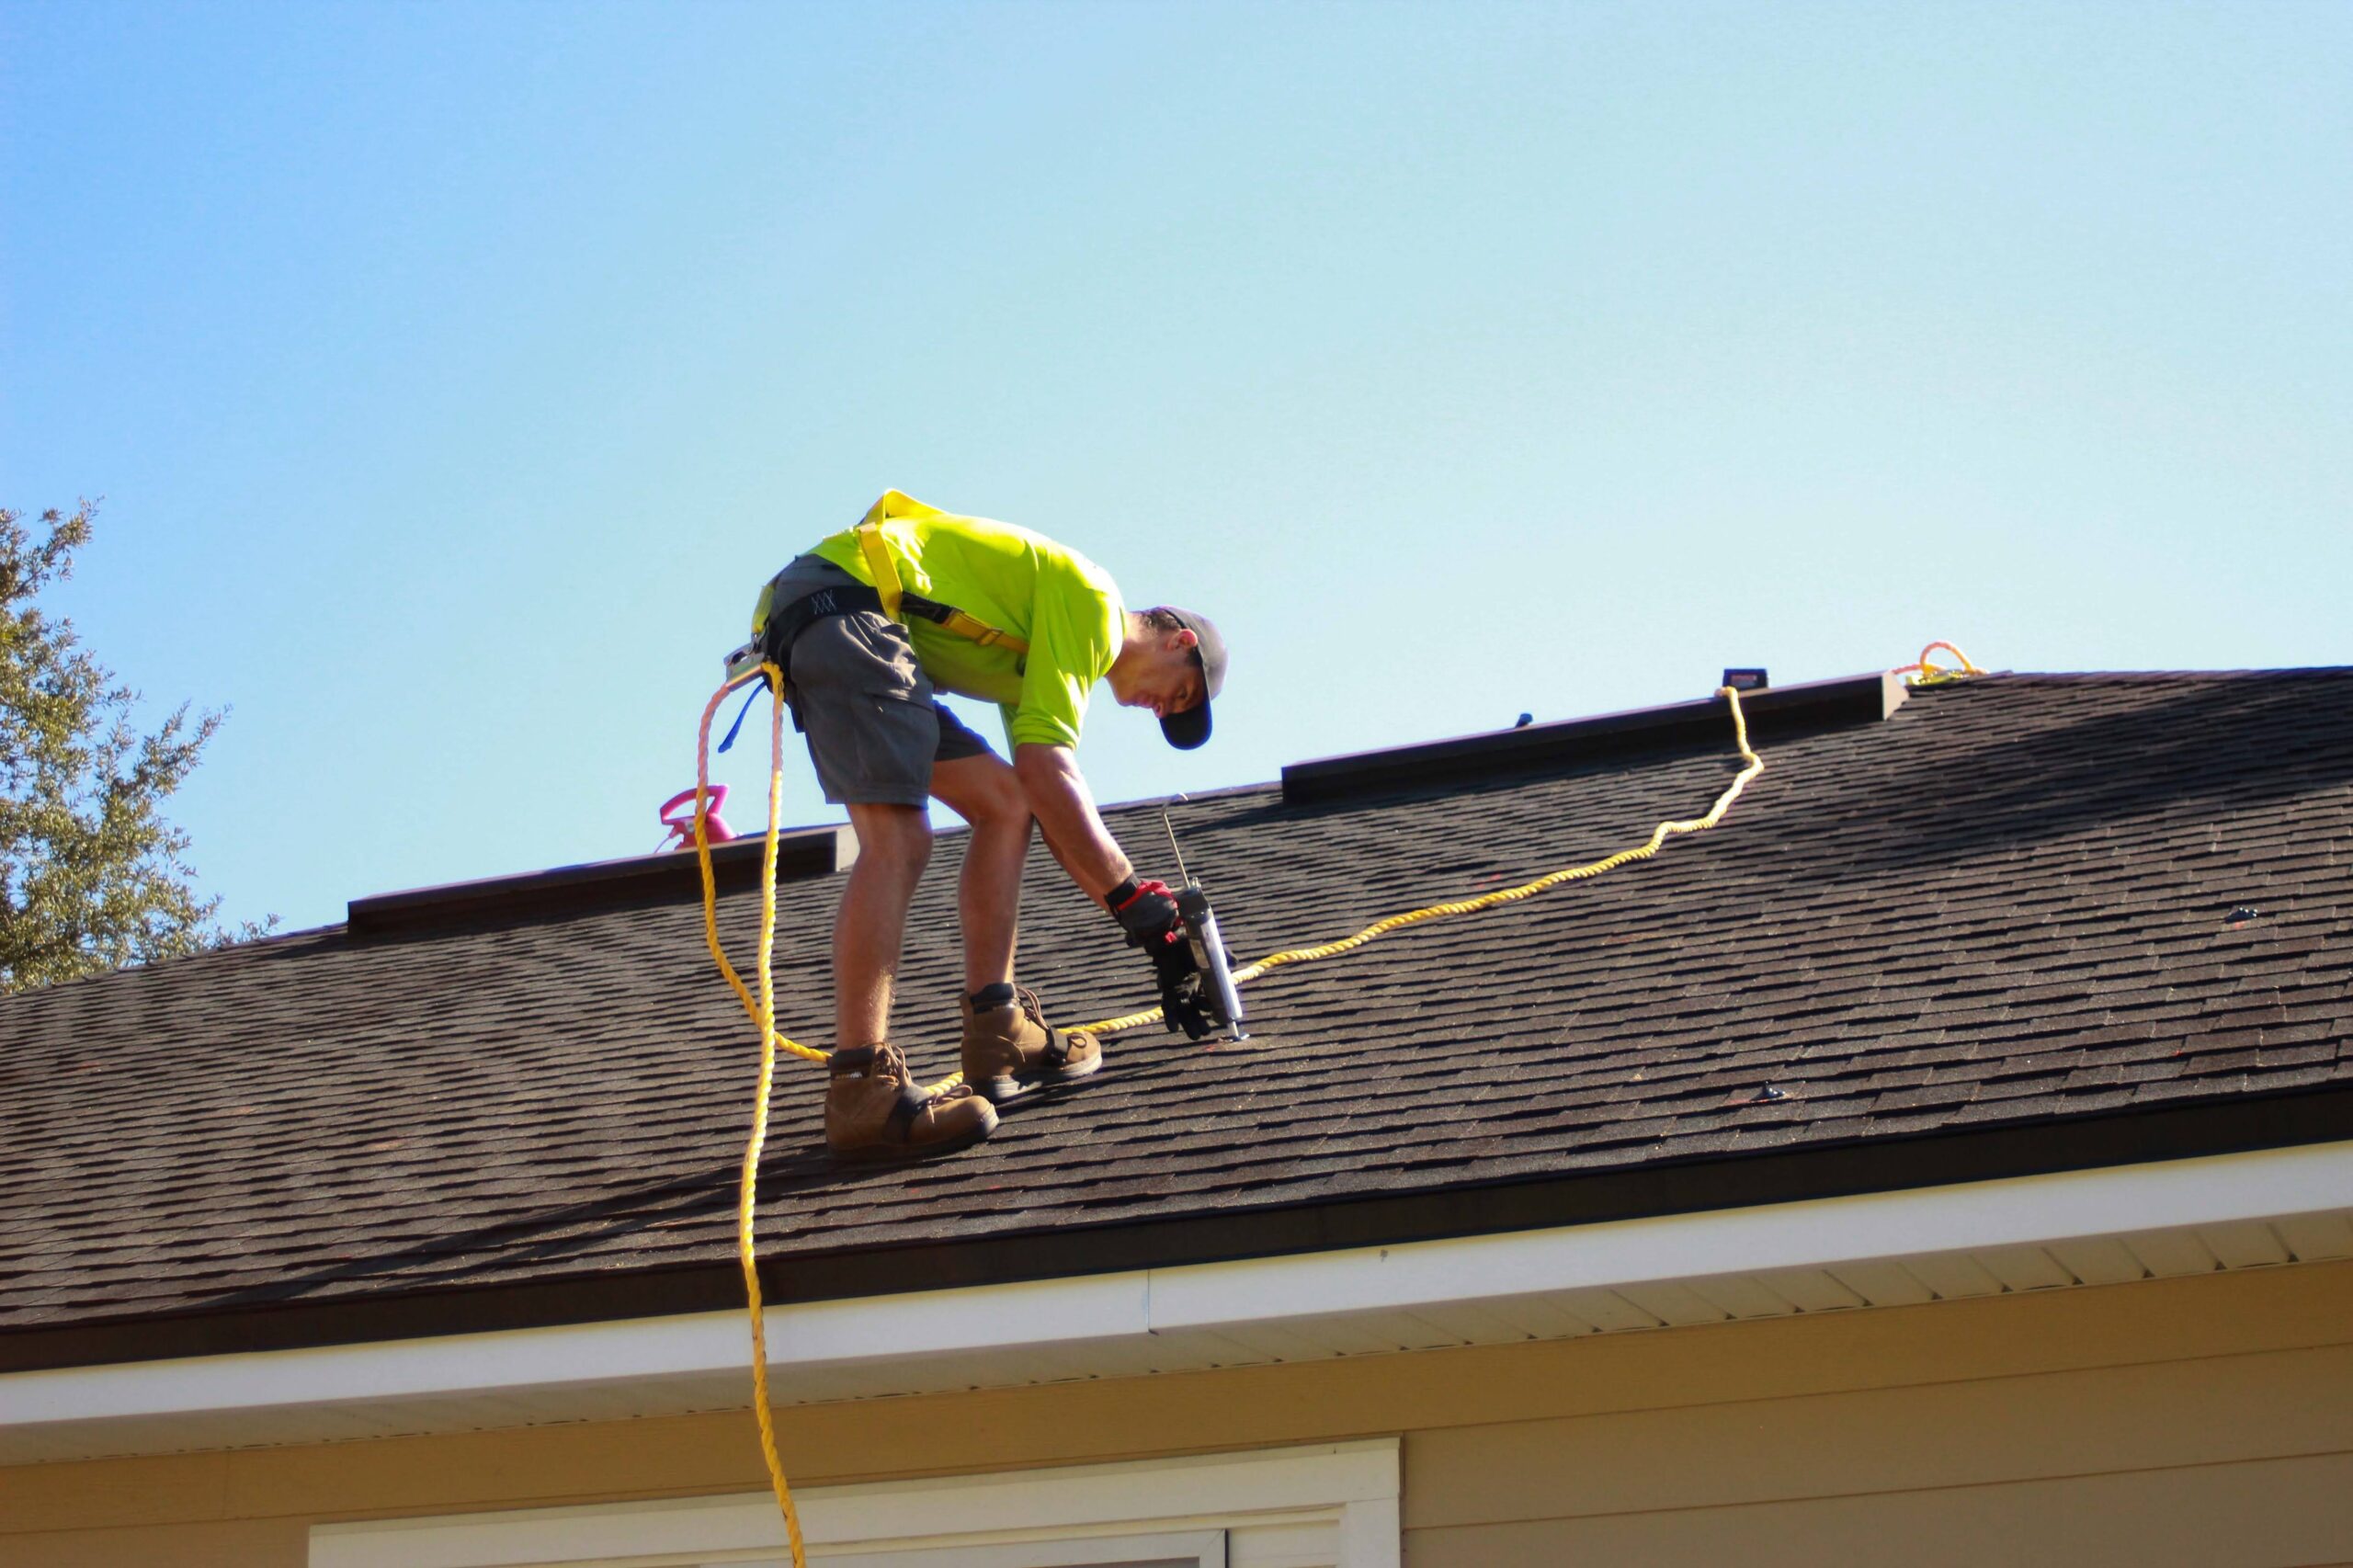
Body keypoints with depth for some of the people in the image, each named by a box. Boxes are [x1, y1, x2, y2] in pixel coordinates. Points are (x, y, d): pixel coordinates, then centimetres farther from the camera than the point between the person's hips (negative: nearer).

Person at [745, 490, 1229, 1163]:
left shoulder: (1041, 660, 27)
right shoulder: (1091, 602, -3)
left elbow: (1052, 807, 24)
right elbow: (1046, 770, -11)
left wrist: (1152, 926, 18)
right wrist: (1140, 903, -8)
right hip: (845, 605, -11)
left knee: (1005, 804, 12)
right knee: (897, 840, -22)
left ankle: (997, 1036, 5)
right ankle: (860, 1091, -30)